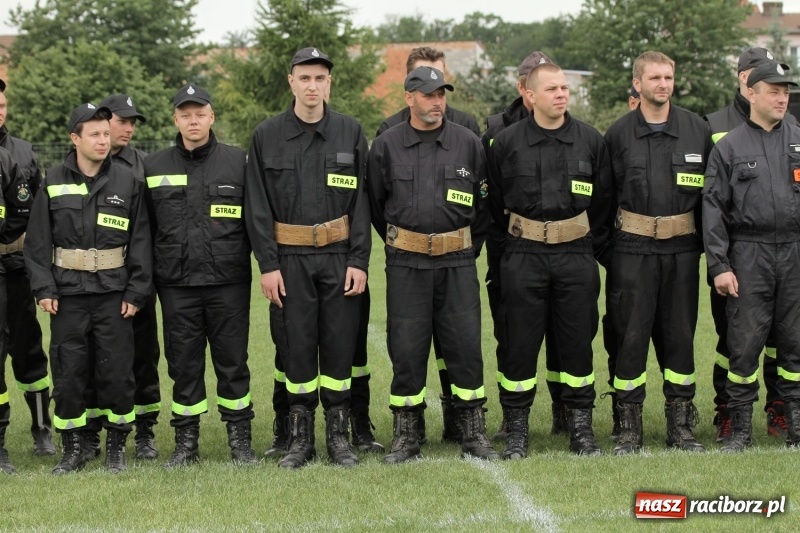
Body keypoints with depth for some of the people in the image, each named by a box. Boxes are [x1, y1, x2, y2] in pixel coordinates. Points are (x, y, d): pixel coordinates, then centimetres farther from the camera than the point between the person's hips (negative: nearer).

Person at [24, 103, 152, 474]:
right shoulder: (53, 183, 4)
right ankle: (72, 450, 15)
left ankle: (116, 446, 16)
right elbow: (37, 241, 4)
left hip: (114, 294, 0)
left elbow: (141, 241, 4)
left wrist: (137, 291, -2)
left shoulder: (127, 182, 3)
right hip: (67, 294, 0)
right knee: (67, 374, 3)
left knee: (117, 373, 1)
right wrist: (43, 288, -5)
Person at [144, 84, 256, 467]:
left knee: (232, 361, 4)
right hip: (176, 285, 1)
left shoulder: (237, 162, 3)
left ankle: (240, 439, 15)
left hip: (229, 281, -1)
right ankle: (186, 441, 16)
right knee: (183, 363, 6)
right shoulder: (154, 166, 7)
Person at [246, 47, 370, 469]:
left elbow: (362, 203, 2)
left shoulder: (350, 133, 4)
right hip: (289, 259, -1)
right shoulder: (267, 136, 2)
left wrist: (359, 260, -4)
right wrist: (267, 264, -6)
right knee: (296, 347, 3)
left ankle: (338, 435, 15)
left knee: (340, 345, 4)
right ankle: (300, 438, 14)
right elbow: (258, 207, 0)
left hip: (339, 258, 1)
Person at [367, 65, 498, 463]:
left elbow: (484, 204, 13)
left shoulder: (468, 143, 4)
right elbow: (375, 205, 11)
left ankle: (474, 434, 10)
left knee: (465, 345, 1)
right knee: (407, 350, 1)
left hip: (458, 264, 1)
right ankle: (406, 437, 11)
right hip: (406, 265, -1)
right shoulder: (386, 146, 0)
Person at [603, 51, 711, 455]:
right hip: (633, 251, -1)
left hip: (682, 250, 2)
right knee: (631, 335, -1)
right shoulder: (619, 134, 2)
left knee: (680, 333, 6)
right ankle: (629, 428, 8)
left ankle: (680, 425, 16)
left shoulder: (697, 129, 4)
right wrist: (608, 242, 2)